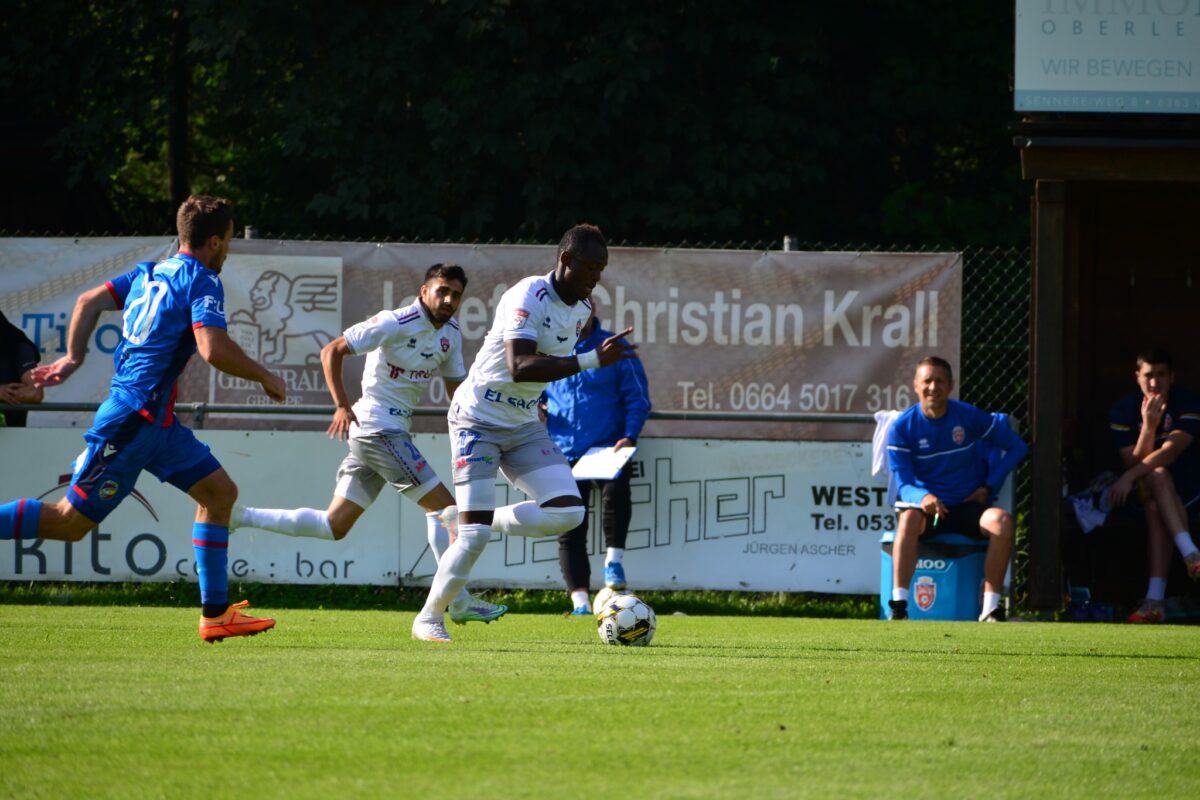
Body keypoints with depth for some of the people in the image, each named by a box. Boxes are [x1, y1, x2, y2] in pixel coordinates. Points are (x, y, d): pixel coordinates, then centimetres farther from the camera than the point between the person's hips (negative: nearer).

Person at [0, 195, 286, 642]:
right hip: (133, 420, -10)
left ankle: (215, 613, 10)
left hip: (155, 420, 10)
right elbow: (213, 349, -24)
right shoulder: (201, 282, -12)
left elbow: (88, 301, 16)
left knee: (219, 492, 10)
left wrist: (73, 358, 20)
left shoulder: (150, 273, 14)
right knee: (70, 522, -7)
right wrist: (265, 378, -10)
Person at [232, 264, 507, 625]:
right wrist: (342, 406, -23)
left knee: (334, 525, 9)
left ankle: (239, 517, 13)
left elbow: (456, 386, 19)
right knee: (442, 505, -9)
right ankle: (460, 604, -4)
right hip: (379, 429, -9)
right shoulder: (395, 324, -14)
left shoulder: (451, 334, 11)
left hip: (393, 430, 9)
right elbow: (332, 351, -14)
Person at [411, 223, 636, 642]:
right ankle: (429, 618, 6)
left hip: (524, 425, 7)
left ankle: (486, 521, 10)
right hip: (478, 421, -7)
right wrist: (593, 360, -42)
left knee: (568, 513, -10)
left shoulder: (583, 308, 3)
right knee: (474, 536, -12)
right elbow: (520, 368, -37)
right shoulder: (529, 297, -23)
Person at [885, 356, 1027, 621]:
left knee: (1002, 520, -31)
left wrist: (989, 486, 0)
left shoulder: (970, 417, -1)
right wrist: (922, 497, -33)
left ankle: (991, 608, -27)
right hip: (925, 504, -1)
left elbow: (1016, 447, 10)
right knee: (909, 519, -38)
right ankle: (898, 606, -41)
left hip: (968, 507, 1)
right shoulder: (902, 428, -3)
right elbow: (903, 482, -9)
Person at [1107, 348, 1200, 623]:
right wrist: (1149, 425, -27)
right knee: (1157, 475, -35)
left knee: (1155, 506, -34)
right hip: (1143, 488, 1)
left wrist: (1129, 477, -31)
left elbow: (1171, 451, -22)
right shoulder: (1124, 410, -4)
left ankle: (1155, 598, -48)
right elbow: (1134, 462, -12)